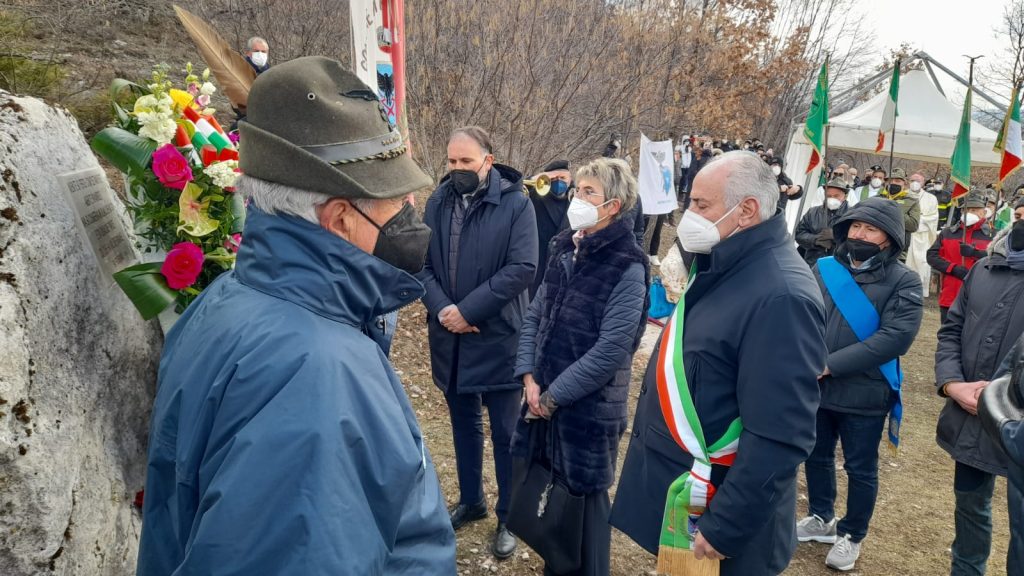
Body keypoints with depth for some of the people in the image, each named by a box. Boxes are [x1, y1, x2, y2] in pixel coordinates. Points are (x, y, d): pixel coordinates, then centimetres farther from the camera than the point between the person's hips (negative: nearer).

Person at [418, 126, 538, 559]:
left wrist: (468, 310, -20)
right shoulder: (439, 201, 3)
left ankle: (509, 517, 24)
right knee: (464, 423, 19)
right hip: (449, 336, 4)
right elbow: (421, 262, 1)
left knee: (505, 432, 7)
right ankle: (471, 500, 38)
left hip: (497, 337, -4)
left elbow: (522, 268, -18)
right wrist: (442, 308, -15)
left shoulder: (515, 203, -10)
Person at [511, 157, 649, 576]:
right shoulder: (565, 249, 5)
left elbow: (611, 350, -20)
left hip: (589, 406, -6)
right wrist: (530, 378, -4)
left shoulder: (627, 267, -16)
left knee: (585, 497, 10)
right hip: (545, 397, 6)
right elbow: (535, 315, 8)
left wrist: (553, 396, -16)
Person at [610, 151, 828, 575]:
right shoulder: (725, 267, 5)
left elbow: (779, 440, -28)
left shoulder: (780, 298, -26)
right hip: (676, 485, 9)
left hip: (711, 508, -9)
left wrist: (724, 527, -24)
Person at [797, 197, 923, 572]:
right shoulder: (824, 269, -1)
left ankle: (852, 535, 35)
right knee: (816, 457, 20)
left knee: (860, 469, 13)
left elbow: (896, 336, -20)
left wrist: (831, 365, -24)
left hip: (864, 394, -3)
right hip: (815, 386, 3)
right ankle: (821, 519, 43)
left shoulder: (903, 281, -9)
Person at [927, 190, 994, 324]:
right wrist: (954, 269, -13)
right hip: (949, 298, 2)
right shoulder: (947, 233, 10)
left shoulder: (992, 235, 5)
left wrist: (975, 253, -20)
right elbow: (932, 256, 0)